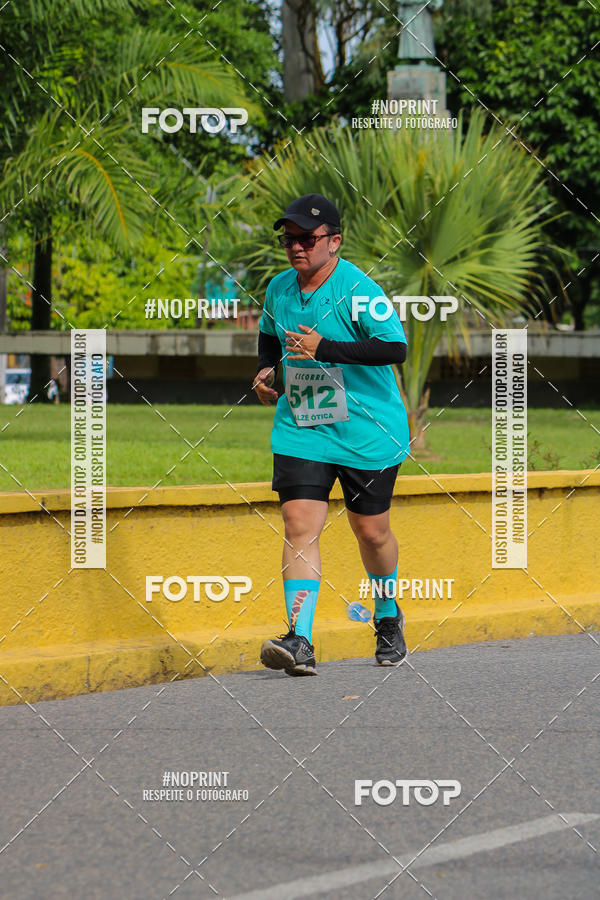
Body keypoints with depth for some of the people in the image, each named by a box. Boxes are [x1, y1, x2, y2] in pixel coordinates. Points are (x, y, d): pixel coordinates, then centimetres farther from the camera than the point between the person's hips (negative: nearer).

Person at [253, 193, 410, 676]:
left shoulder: (359, 291, -17)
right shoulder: (279, 288, 3)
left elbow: (396, 348, -28)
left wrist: (324, 349, -32)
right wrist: (267, 369, 4)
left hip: (367, 432, -4)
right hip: (299, 429, 4)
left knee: (371, 530, 9)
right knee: (299, 526, -12)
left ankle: (388, 617, 37)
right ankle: (300, 641, -19)